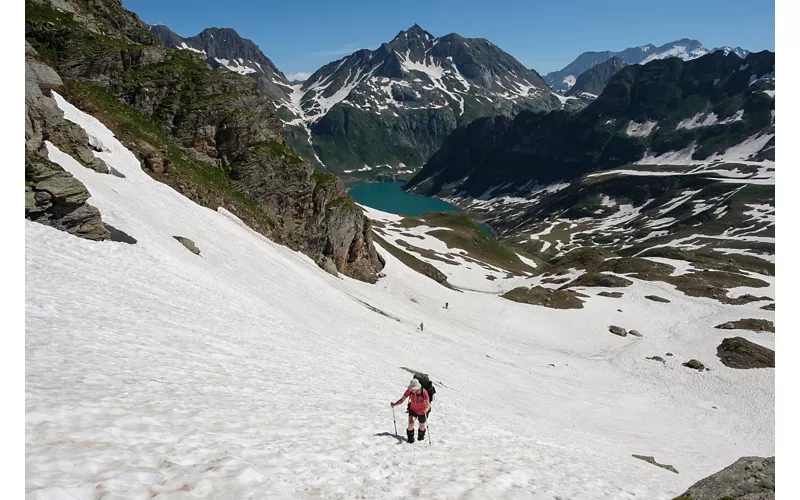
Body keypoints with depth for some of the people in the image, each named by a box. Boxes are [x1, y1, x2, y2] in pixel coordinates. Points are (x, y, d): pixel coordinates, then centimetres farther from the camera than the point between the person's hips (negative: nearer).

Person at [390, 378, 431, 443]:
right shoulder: (409, 391, -25)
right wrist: (395, 404, -34)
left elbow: (428, 405, -33)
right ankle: (410, 438, 4)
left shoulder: (424, 392, -34)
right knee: (411, 422, -22)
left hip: (422, 412, -1)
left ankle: (421, 436, 51)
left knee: (421, 426, 16)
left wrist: (426, 409, -55)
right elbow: (402, 400, -18)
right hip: (413, 410, 1)